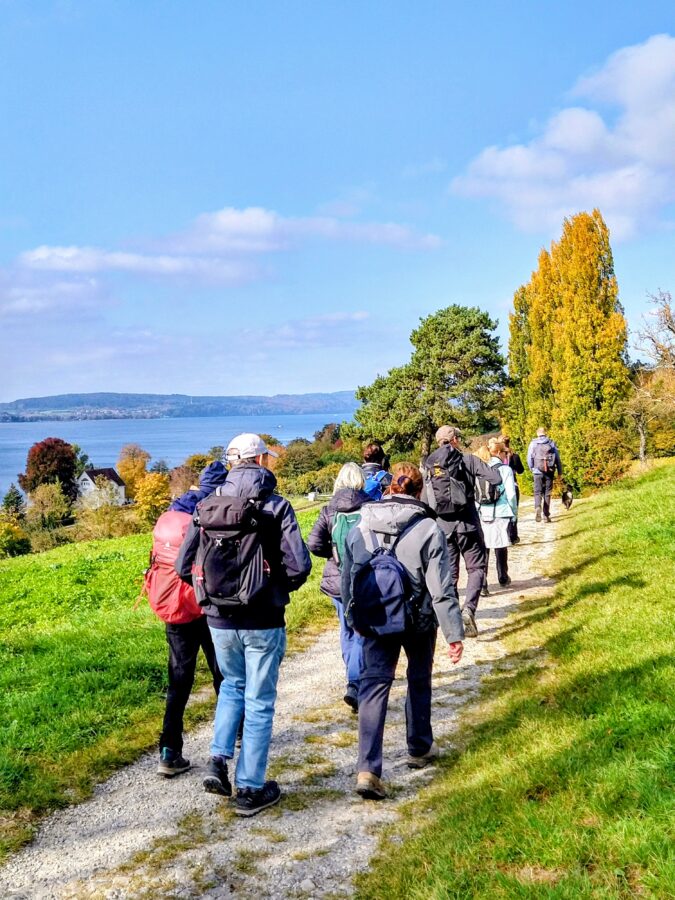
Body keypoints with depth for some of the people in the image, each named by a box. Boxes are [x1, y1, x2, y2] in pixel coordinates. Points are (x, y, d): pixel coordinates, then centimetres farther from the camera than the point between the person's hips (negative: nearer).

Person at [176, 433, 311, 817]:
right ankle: (251, 789, 18)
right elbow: (299, 566, -18)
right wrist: (279, 588, 4)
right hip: (262, 621, -4)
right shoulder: (275, 506, -11)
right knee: (259, 702, 10)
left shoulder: (208, 507, 0)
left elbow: (184, 566, 1)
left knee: (232, 685, 28)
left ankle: (219, 761, 17)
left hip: (220, 620, 4)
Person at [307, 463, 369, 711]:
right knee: (363, 633, 1)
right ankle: (354, 685, -14)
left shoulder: (329, 510, -2)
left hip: (337, 580, 3)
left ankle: (355, 678, 37)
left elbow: (314, 544, -8)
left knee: (347, 630, 20)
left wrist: (334, 553, 8)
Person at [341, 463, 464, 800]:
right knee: (419, 681, 20)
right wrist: (454, 633, -9)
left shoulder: (359, 528, -3)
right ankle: (419, 749, 37)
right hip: (418, 621, -2)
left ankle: (368, 768, -9)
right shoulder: (428, 529, -14)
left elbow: (347, 579, 5)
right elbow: (442, 587, -15)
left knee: (373, 685, 3)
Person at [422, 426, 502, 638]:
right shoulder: (468, 459, -4)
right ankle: (469, 609, -13)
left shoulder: (429, 465, 6)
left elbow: (425, 500, 6)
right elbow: (497, 478, -10)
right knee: (476, 567, 8)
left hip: (442, 525, 3)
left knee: (449, 572, 12)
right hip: (467, 523, -3)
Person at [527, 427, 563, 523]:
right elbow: (557, 458, 5)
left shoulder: (533, 443, 3)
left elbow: (529, 458, 1)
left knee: (537, 492, 4)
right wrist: (560, 472, 10)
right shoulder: (551, 443, 5)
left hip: (538, 471, -1)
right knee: (547, 493, 8)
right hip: (549, 471, 1)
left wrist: (531, 469, 15)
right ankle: (546, 515, 8)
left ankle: (537, 507, -24)